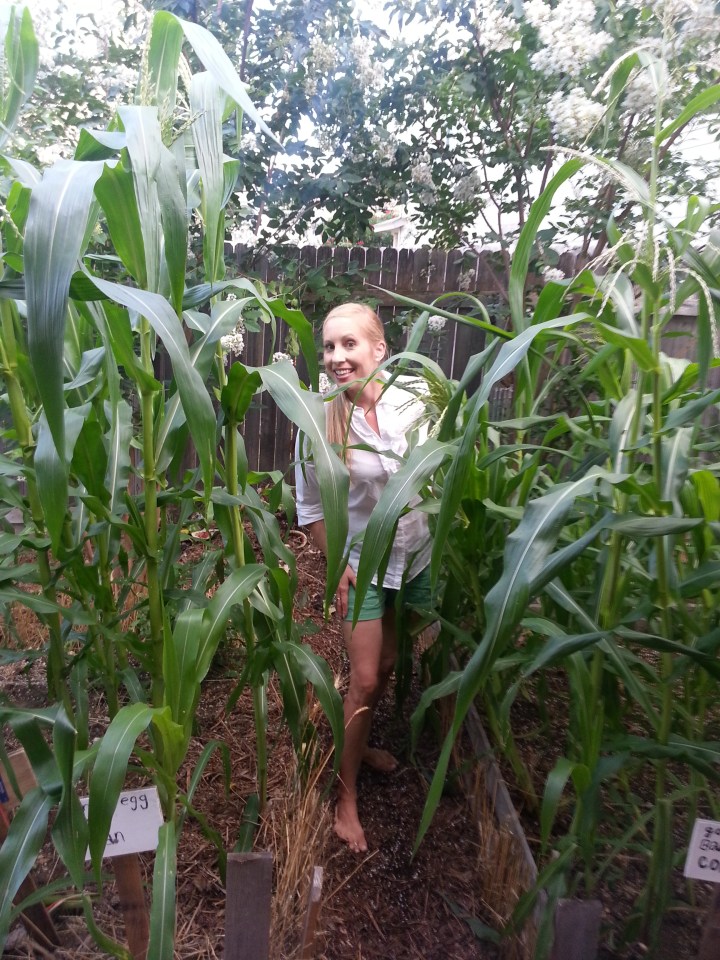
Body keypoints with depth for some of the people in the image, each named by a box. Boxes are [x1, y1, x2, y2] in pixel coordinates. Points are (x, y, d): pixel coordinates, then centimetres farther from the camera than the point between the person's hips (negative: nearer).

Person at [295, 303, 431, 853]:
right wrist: (339, 566, -9)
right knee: (366, 680, 3)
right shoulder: (321, 420, -16)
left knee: (387, 664, 20)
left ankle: (359, 743, 47)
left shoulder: (415, 402, -13)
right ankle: (346, 797, 25)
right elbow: (311, 507, -7)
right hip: (363, 564, -3)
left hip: (418, 555, 3)